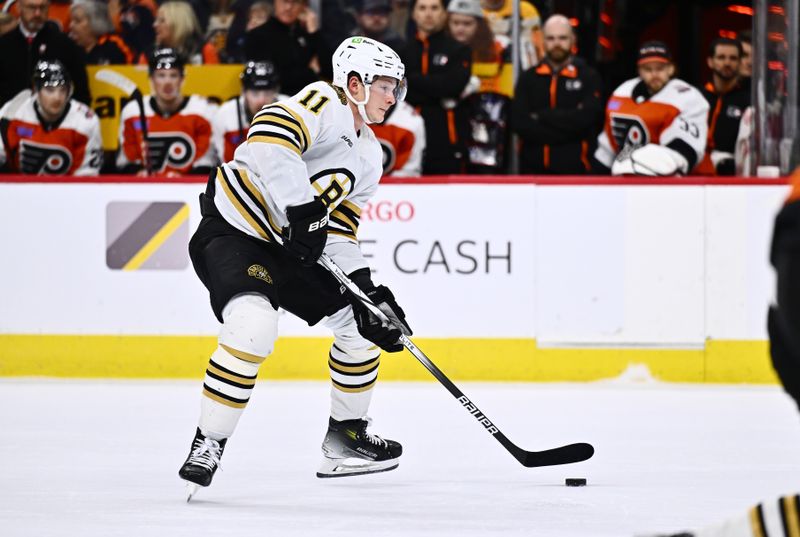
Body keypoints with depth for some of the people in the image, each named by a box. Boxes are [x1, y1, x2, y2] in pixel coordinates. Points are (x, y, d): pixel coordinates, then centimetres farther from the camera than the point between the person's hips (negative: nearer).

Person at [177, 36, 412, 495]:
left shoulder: (369, 157, 12)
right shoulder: (324, 103, -16)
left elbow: (340, 228, 13)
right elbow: (269, 136, -35)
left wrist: (367, 287, -1)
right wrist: (301, 209, -34)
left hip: (289, 248, 10)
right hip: (232, 232, -10)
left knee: (361, 322, 8)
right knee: (254, 325, -32)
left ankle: (345, 439, 24)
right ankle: (209, 444, -20)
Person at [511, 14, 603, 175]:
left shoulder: (588, 77, 2)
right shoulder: (528, 78, 10)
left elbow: (584, 118, -14)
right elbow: (519, 122, -4)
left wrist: (541, 117, -9)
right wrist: (563, 131, -12)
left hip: (573, 168, -3)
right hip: (533, 168, 3)